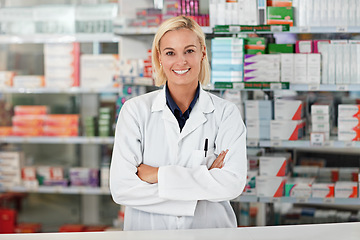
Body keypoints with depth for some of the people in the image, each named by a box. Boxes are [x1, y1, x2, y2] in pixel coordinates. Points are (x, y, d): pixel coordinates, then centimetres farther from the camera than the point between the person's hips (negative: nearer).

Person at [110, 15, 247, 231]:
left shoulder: (226, 113, 3)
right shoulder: (135, 110, 3)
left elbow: (233, 183, -9)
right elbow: (121, 188, -7)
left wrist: (159, 175, -11)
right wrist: (203, 182, -9)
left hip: (210, 233, -1)